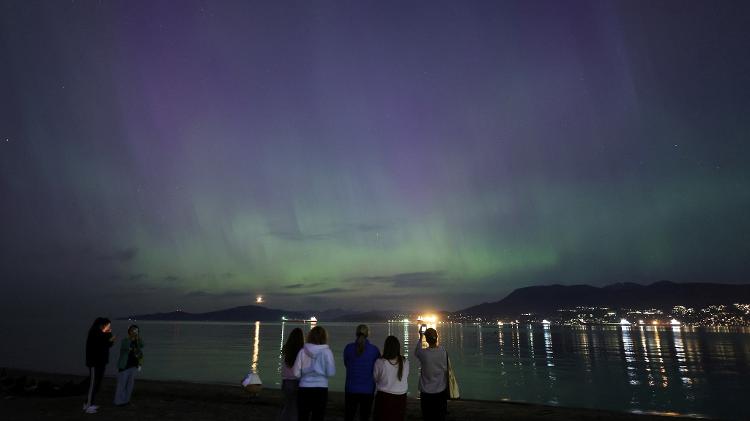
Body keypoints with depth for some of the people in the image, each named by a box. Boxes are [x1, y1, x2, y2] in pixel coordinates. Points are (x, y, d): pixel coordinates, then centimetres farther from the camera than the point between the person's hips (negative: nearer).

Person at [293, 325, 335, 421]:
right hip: (321, 389, -1)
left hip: (304, 389, 1)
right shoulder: (326, 351, -6)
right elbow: (331, 373, -8)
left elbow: (296, 373, -1)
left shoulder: (303, 351, -3)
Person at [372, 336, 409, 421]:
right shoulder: (405, 362, -8)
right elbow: (405, 377, 4)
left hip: (385, 397, -3)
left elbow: (375, 378, -2)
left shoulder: (380, 362, -16)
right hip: (400, 397, 3)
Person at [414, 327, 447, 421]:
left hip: (427, 393, -2)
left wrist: (420, 337, 9)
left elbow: (416, 352, 3)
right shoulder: (443, 351, -14)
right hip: (441, 392, 3)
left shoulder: (423, 353, -21)